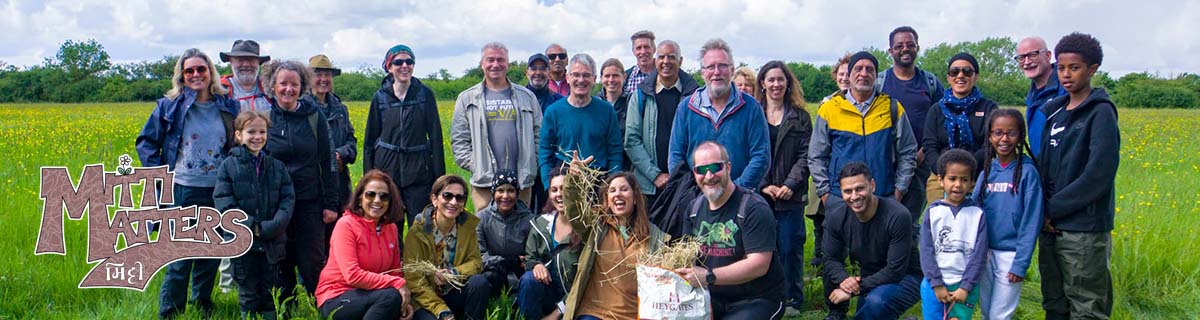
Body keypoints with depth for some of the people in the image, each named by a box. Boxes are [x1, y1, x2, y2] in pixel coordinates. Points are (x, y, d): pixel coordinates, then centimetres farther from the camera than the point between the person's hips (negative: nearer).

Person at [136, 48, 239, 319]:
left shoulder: (227, 107, 5)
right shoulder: (170, 106, -2)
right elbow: (146, 142, 5)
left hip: (218, 192, 3)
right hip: (183, 192, -3)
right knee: (180, 257, -2)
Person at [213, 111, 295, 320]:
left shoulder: (276, 166, 5)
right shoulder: (229, 165, -2)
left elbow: (288, 199, -1)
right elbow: (223, 203, -9)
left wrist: (272, 226, -16)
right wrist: (252, 226, -18)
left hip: (272, 243, 2)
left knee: (270, 292, 12)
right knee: (248, 294, 9)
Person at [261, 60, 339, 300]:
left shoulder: (315, 117, 0)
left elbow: (326, 162, 2)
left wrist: (330, 204, -1)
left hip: (310, 201, 0)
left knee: (313, 264, 1)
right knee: (281, 263, 9)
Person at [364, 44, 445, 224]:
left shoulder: (425, 94, 1)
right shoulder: (380, 97, 4)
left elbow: (435, 135, 0)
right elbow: (370, 139, 8)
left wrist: (439, 175, -5)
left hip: (418, 170, -1)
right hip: (387, 169, 1)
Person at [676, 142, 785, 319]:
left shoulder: (754, 208, -14)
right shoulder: (695, 207, 9)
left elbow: (759, 265, -22)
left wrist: (709, 277, -29)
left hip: (758, 300, -4)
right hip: (713, 297, 5)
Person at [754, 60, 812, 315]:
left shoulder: (800, 117, 7)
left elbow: (805, 155, 2)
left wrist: (790, 184, -11)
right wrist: (763, 186, -8)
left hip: (791, 195, 0)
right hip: (760, 194, 0)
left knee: (790, 248, 0)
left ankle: (792, 300, 12)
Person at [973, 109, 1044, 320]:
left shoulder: (1027, 172, -9)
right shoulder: (987, 171, 5)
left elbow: (1031, 221, -10)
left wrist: (1021, 263, -13)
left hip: (1010, 253, -5)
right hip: (984, 252, 5)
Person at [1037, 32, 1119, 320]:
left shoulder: (1100, 113, -8)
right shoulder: (1053, 111, 13)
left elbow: (1099, 175, -16)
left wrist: (1053, 209, -12)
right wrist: (1042, 210, -1)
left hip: (1085, 230, -7)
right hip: (1052, 226, 7)